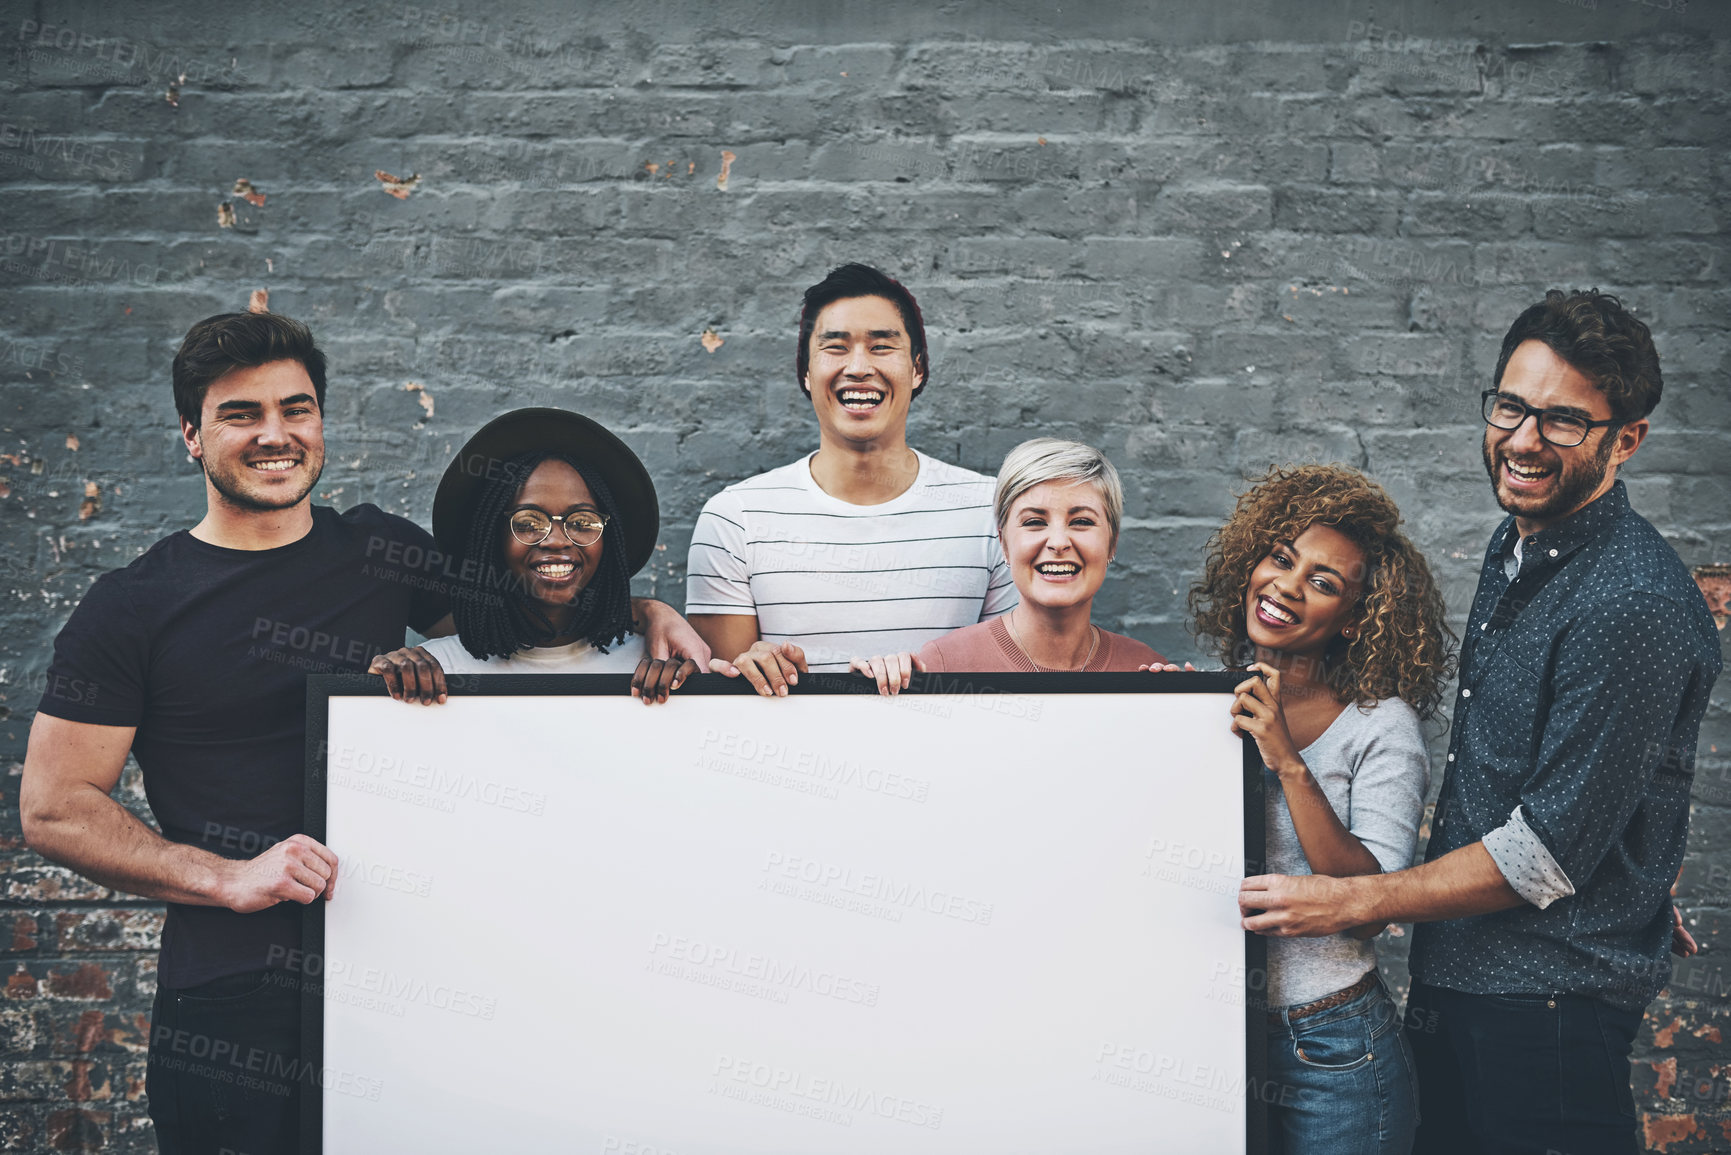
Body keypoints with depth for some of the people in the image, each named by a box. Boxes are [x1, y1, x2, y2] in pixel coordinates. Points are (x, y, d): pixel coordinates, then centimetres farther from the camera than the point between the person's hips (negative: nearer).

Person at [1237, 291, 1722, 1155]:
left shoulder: (1634, 606, -21)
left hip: (1550, 1002, -8)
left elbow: (1551, 850, -21)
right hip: (1453, 981, 9)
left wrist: (1351, 903, -16)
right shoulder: (1516, 544, 8)